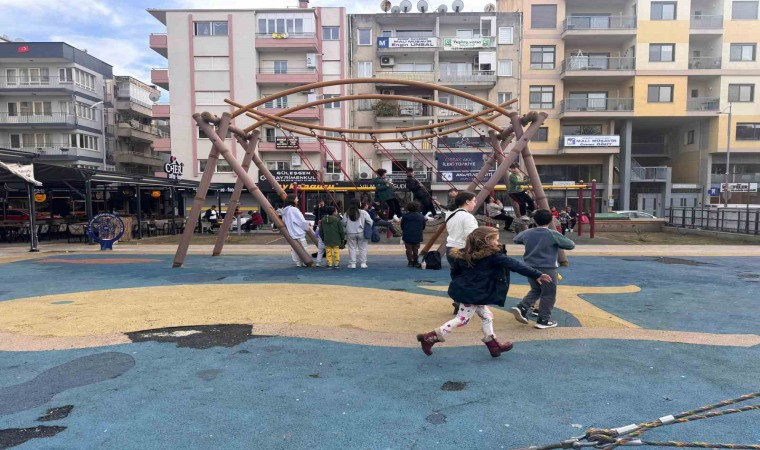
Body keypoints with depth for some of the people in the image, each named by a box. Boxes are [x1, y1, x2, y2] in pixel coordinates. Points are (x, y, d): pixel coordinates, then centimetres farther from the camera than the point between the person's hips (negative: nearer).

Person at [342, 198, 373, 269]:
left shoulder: (347, 213, -2)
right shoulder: (363, 212, -7)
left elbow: (343, 223, 0)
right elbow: (370, 222, -4)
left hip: (350, 233, 1)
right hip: (361, 233, -1)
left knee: (352, 248, 8)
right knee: (362, 248, 7)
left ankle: (352, 263, 8)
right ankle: (363, 263, 8)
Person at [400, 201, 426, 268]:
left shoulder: (405, 216, -7)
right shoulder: (421, 216, -3)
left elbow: (402, 226, 1)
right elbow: (423, 227, 6)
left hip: (407, 236, -1)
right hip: (417, 236, 2)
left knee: (409, 249, 8)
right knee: (415, 249, 13)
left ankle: (410, 261, 7)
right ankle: (415, 262, 18)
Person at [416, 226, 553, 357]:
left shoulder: (465, 254, 5)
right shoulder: (493, 256, -13)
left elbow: (454, 271, 11)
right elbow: (515, 265, -12)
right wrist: (536, 275, -9)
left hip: (462, 289, 9)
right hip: (472, 294, -9)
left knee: (486, 315, 19)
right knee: (462, 319, 2)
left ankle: (492, 344, 28)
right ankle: (429, 338, 3)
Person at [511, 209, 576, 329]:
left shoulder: (527, 233, 2)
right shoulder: (553, 234, -11)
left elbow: (515, 239, 22)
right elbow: (571, 245, -1)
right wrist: (558, 243, 15)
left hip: (531, 267, 5)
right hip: (547, 269, -5)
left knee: (535, 290, 23)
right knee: (548, 294, 8)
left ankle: (521, 308, 5)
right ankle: (543, 320, 11)